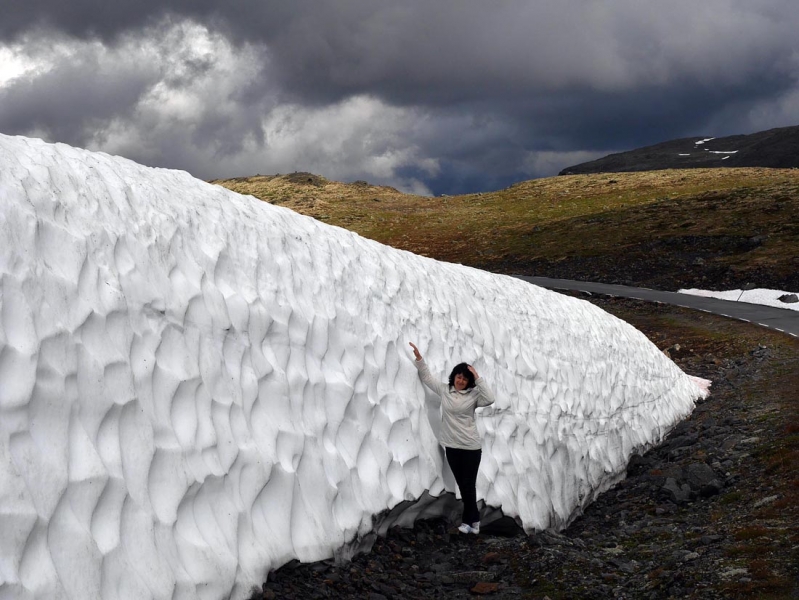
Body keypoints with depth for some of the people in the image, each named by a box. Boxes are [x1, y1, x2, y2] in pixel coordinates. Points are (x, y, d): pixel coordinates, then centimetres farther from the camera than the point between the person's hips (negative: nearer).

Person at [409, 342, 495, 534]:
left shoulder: (473, 394, -6)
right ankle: (474, 520, 20)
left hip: (471, 447, -4)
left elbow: (490, 399, -24)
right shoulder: (444, 389, 4)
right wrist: (419, 358, 1)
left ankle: (468, 521, 14)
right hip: (452, 446, 4)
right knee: (462, 485, 10)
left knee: (468, 485, 1)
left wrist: (478, 378, -22)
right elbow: (427, 377, 12)